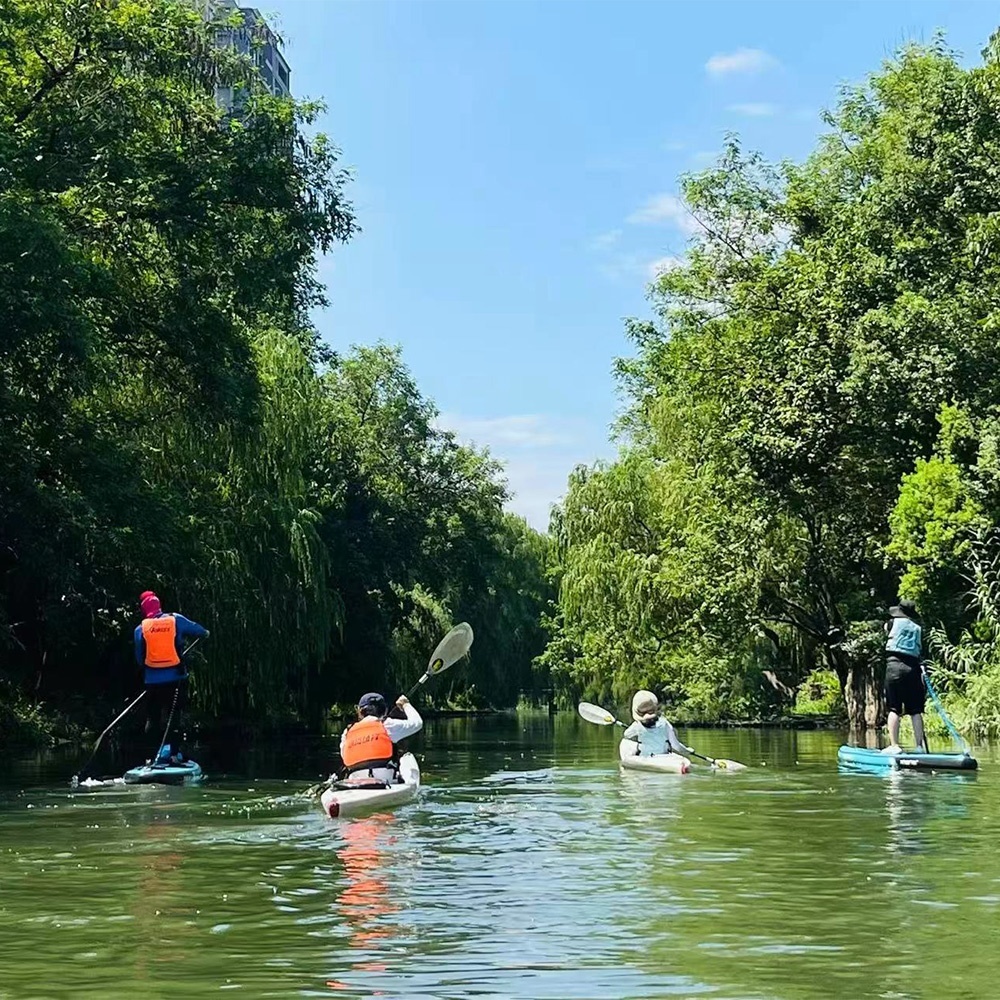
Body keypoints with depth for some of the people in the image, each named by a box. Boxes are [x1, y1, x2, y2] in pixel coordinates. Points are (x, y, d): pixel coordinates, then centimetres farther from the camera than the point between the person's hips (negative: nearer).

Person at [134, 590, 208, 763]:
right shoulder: (176, 620, -2)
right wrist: (204, 633, 37)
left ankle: (160, 750, 5)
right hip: (177, 679, 0)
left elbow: (139, 659, 6)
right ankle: (176, 752, 5)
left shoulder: (140, 629, -1)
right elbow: (199, 631, 14)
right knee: (176, 716, 9)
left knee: (153, 717, 11)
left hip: (153, 681, 0)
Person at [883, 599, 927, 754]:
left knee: (894, 709, -3)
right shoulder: (918, 629, 15)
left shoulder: (893, 622, 8)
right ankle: (920, 745, 6)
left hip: (894, 665, -3)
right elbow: (921, 654, 13)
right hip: (913, 668, 3)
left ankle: (894, 745, -9)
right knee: (915, 710, 6)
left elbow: (886, 627, 33)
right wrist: (922, 679, 17)